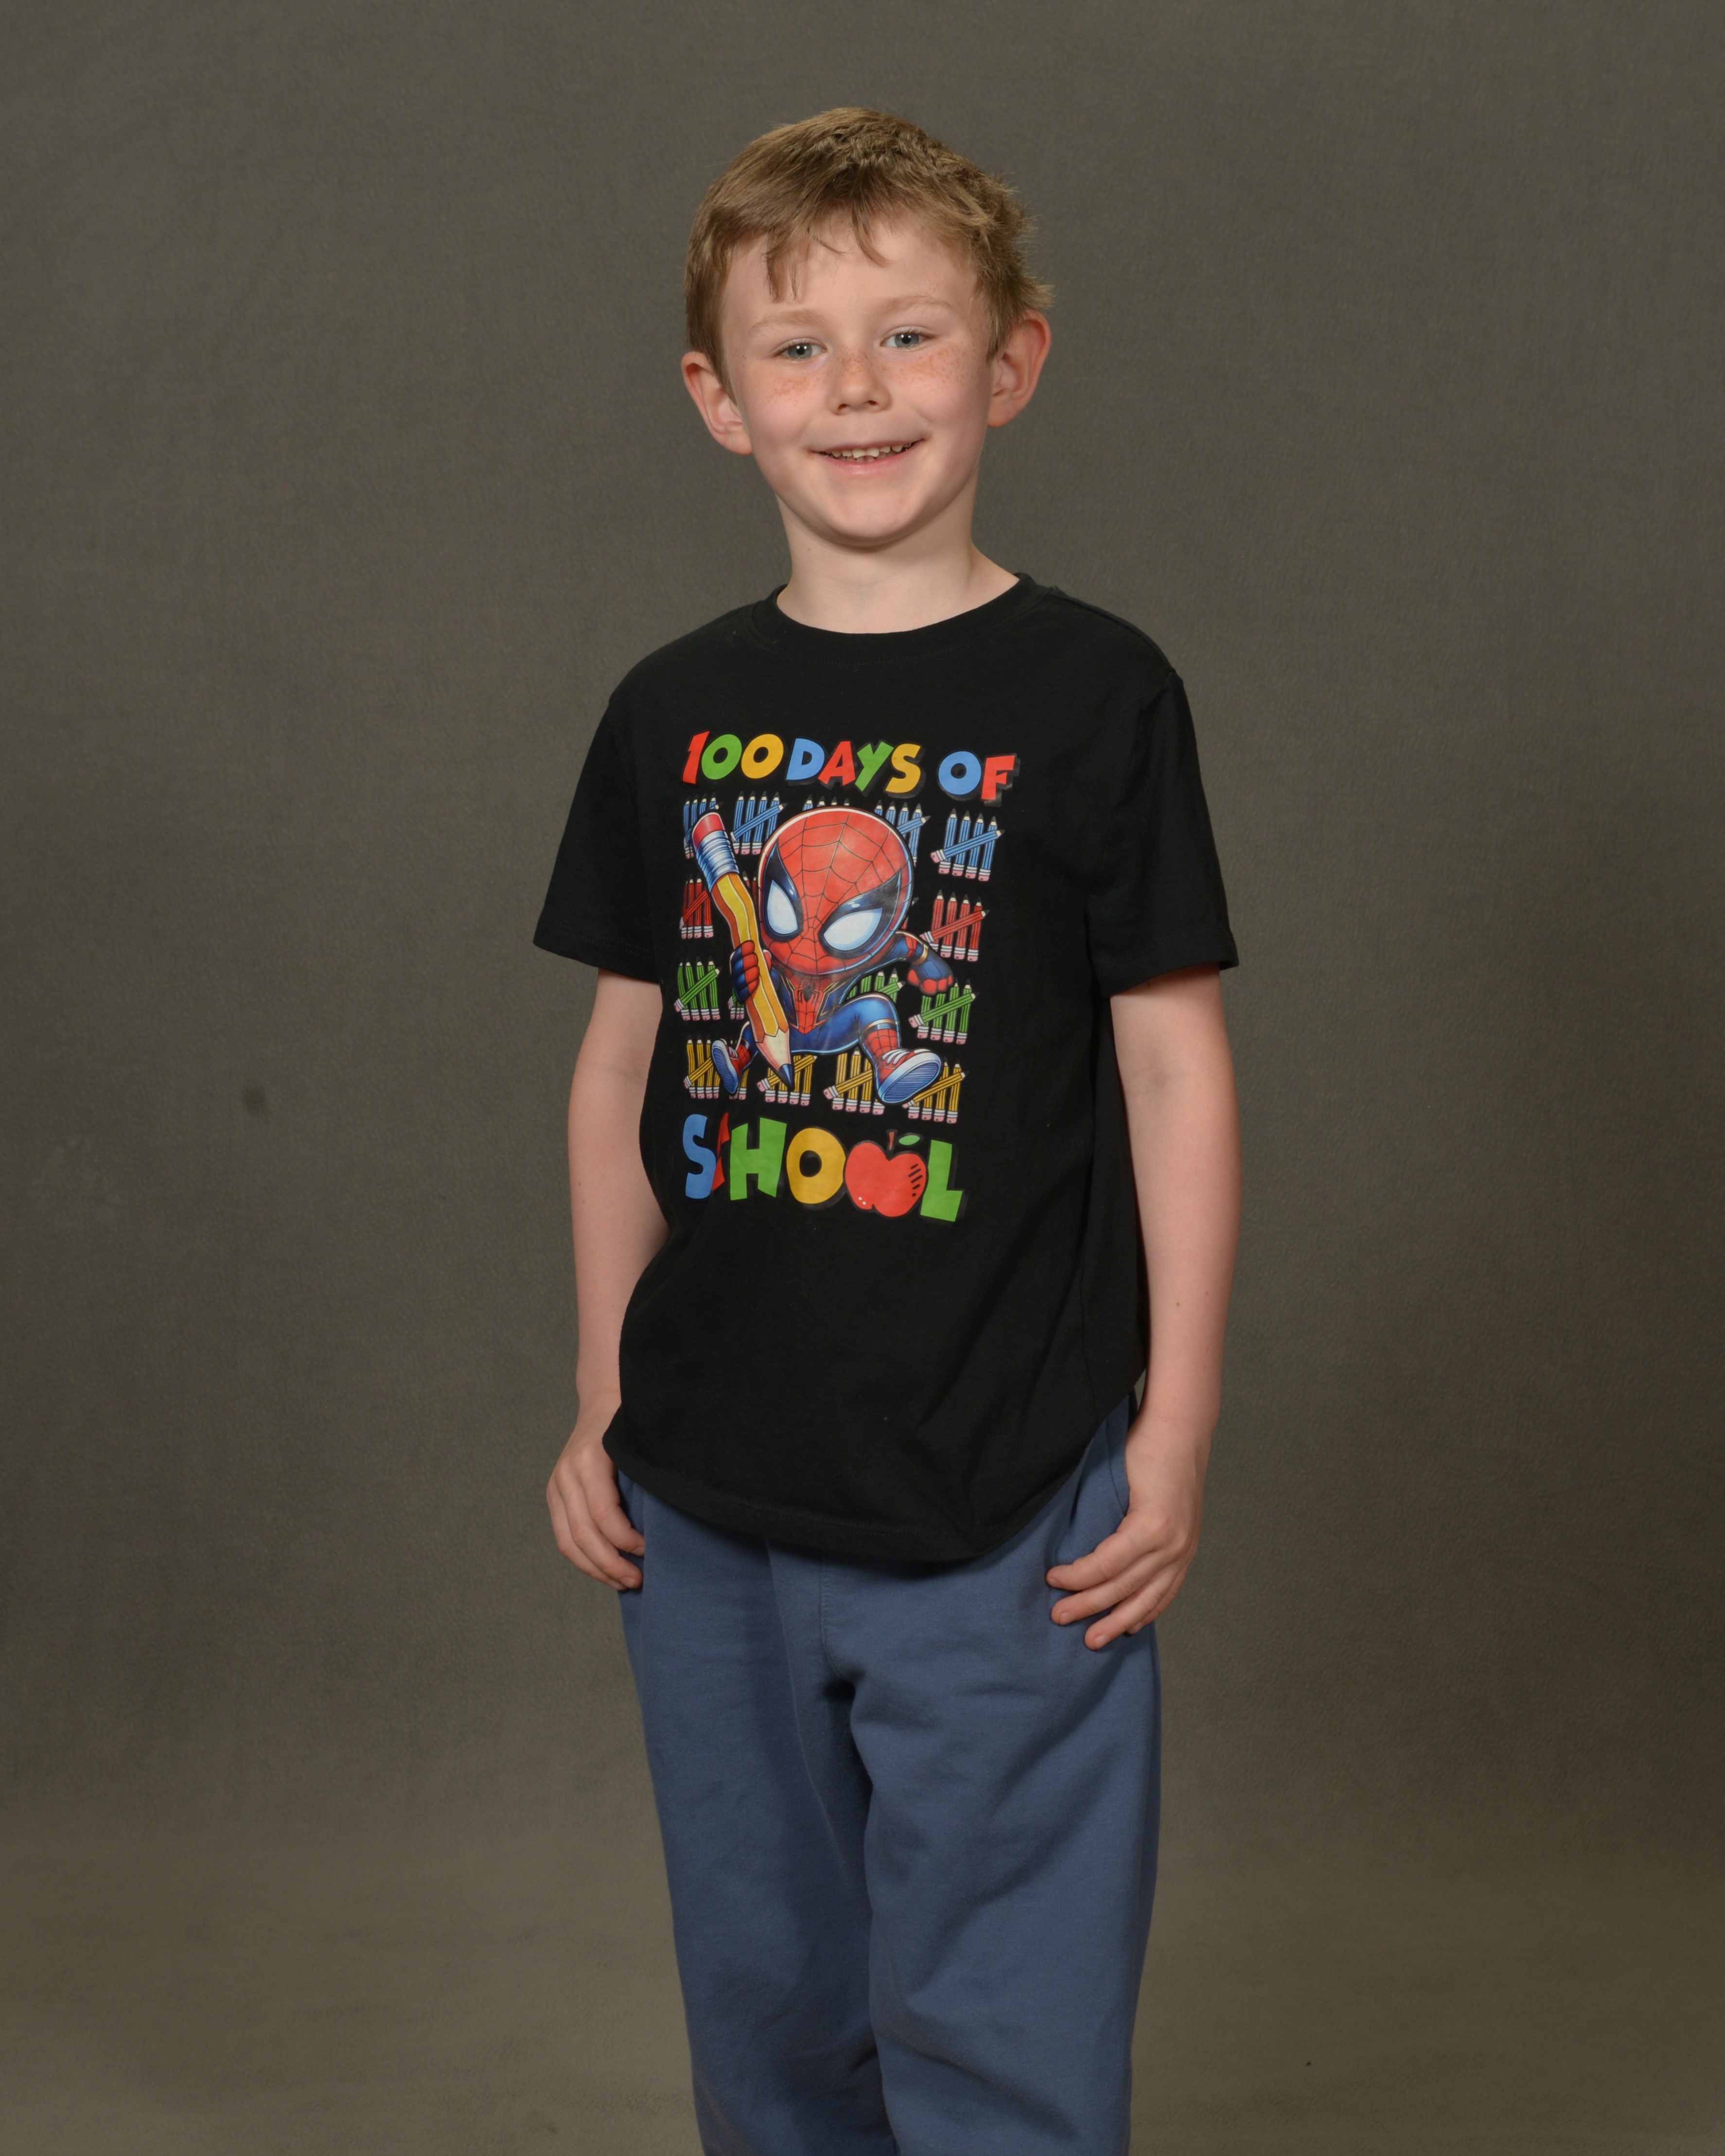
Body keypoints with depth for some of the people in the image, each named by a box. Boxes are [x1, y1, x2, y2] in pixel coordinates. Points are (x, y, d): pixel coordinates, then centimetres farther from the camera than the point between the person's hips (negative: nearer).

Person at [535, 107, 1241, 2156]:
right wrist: (602, 1404, 10)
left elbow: (1174, 1067, -5)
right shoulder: (671, 714, 4)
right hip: (708, 1500, 4)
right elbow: (626, 1064, 10)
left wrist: (1176, 1430, -6)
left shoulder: (1092, 697, -7)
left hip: (1008, 1516, -4)